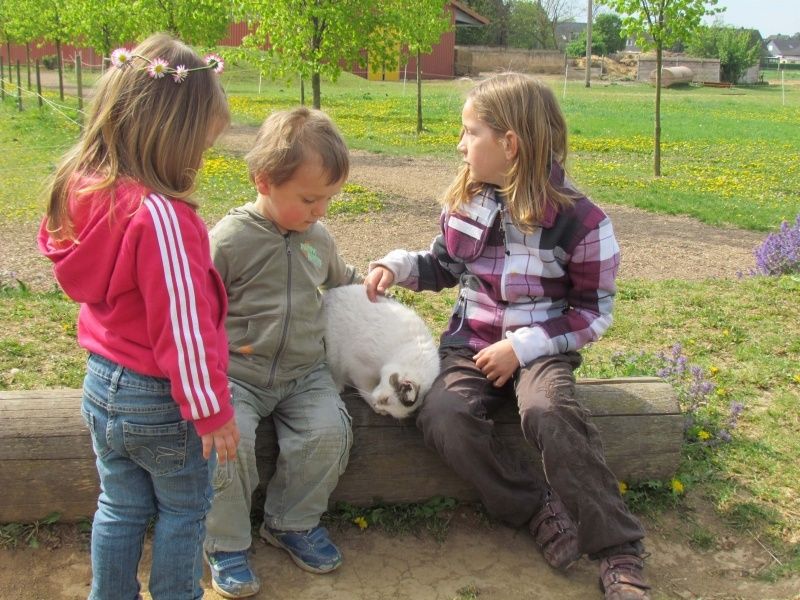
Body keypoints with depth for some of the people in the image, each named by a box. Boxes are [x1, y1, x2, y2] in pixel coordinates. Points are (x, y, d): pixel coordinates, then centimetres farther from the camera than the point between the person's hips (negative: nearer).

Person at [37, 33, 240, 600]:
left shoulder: (81, 189, -5)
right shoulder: (161, 215, -31)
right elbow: (183, 325, -27)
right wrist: (211, 409, -15)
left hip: (103, 383, 7)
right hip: (161, 399, -7)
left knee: (120, 507, 23)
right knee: (184, 511, 16)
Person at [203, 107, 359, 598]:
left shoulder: (319, 238, 7)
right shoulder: (229, 240, -11)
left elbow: (343, 279, 28)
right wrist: (225, 343, -16)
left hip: (304, 372, 4)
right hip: (235, 373, -4)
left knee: (329, 430, -20)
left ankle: (292, 522, 7)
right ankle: (226, 543, -2)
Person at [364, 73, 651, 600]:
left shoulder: (578, 218, -10)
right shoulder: (466, 203, 5)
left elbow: (594, 312, -6)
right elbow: (444, 266, 22)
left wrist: (522, 347, -16)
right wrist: (398, 265, 2)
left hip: (541, 348, -4)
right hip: (473, 344, 4)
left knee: (549, 413, -35)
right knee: (443, 415, -27)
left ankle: (620, 554, -23)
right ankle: (541, 509, -12)